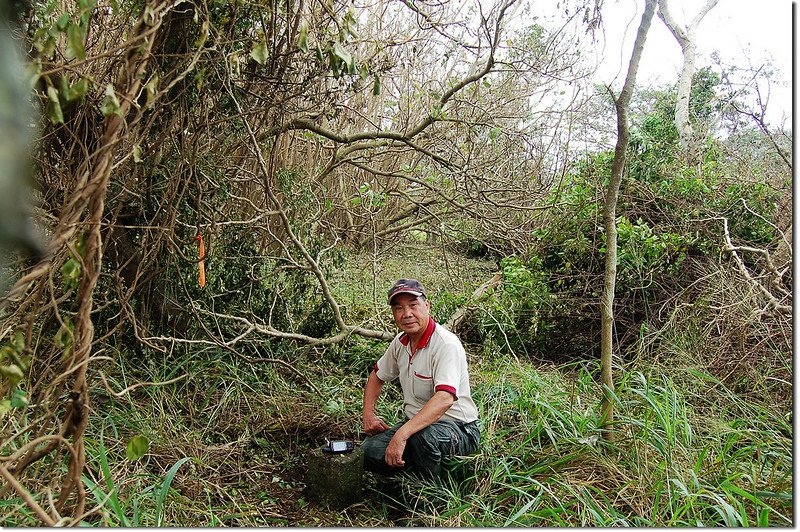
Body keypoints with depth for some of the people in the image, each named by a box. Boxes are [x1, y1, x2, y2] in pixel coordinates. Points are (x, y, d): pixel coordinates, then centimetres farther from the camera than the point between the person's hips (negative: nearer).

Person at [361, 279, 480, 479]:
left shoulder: (447, 345, -23)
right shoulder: (401, 341, 2)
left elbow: (444, 399, -37)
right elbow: (377, 376, 21)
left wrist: (401, 434, -44)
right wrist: (368, 414, 6)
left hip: (458, 427, -6)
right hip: (416, 422, 7)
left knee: (422, 436, -38)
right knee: (368, 452, -15)